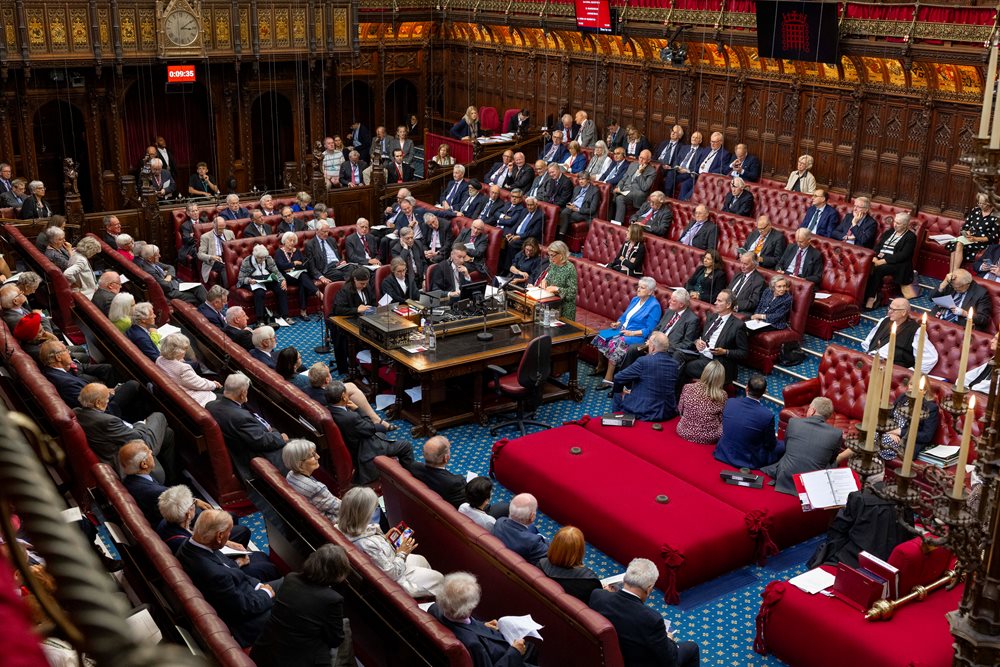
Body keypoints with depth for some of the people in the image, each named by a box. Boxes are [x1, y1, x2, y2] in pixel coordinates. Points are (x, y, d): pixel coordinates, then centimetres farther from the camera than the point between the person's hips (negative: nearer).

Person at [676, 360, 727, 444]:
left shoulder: (688, 388, -10)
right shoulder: (722, 396, -14)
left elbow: (680, 410, 5)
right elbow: (722, 419, -3)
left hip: (684, 433, 5)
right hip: (708, 438, -5)